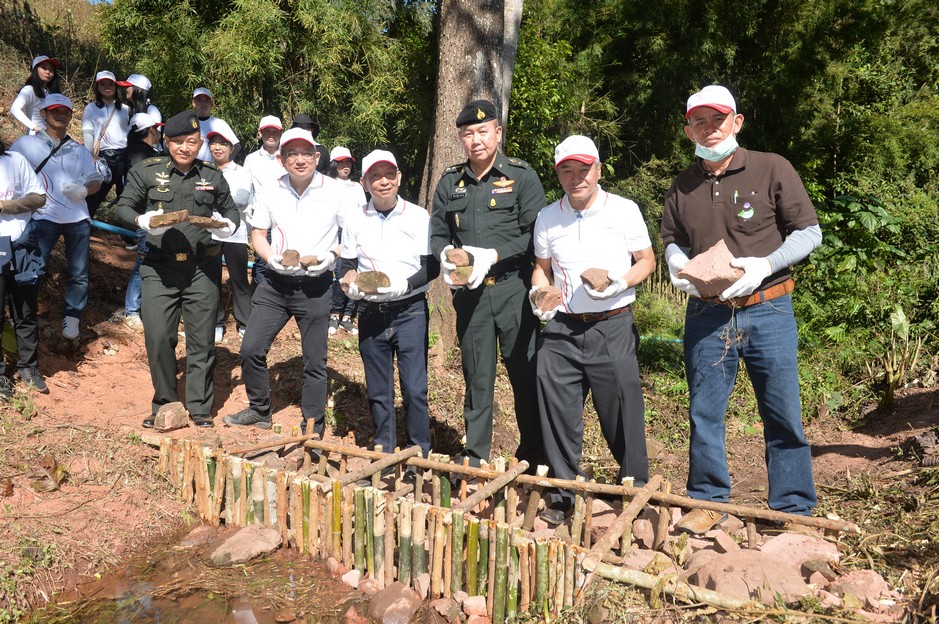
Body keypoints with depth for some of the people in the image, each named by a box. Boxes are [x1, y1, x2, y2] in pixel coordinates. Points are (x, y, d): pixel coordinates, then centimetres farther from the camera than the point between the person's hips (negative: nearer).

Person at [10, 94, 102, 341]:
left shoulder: (79, 150, 19)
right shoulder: (27, 144, 10)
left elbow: (96, 180, 11)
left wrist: (84, 190, -12)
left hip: (77, 218, 3)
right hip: (44, 217, -2)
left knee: (79, 273, 2)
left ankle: (71, 317, 18)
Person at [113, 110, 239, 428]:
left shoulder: (213, 176, 8)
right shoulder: (146, 171, 4)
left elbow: (231, 210, 17)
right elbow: (122, 207, 4)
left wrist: (228, 224, -7)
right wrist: (142, 220, -18)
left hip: (202, 268, 1)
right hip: (159, 267, 0)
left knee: (201, 339, 4)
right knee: (158, 338, -3)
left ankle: (200, 406, 17)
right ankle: (164, 404, 16)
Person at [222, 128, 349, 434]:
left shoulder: (336, 192, -5)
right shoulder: (269, 192, 4)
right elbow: (258, 234, 10)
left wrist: (332, 255, -17)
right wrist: (272, 258, -10)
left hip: (316, 285, -3)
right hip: (275, 282, 3)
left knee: (314, 360, 5)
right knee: (251, 349, 3)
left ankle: (313, 429, 20)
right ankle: (259, 410, 27)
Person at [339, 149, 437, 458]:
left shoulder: (418, 217, -2)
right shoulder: (355, 219, 5)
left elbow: (431, 267, -2)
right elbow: (346, 265, 10)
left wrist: (404, 285, -18)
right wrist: (353, 285, -11)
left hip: (410, 311, -3)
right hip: (371, 314, 3)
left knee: (414, 389, -4)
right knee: (378, 391, 12)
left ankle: (420, 455, 13)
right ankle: (383, 453, 27)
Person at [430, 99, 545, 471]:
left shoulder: (521, 176, 0)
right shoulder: (450, 183, 12)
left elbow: (535, 235, -8)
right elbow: (437, 233, 17)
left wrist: (492, 255, -17)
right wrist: (445, 255, -5)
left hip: (514, 291, -3)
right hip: (470, 294, 3)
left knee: (525, 377, 2)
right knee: (476, 379, 9)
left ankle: (532, 460, 19)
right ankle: (475, 458, 21)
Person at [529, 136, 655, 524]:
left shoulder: (624, 210, 1)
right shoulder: (547, 218, 10)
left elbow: (647, 261, 5)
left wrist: (620, 283, -14)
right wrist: (538, 294, 0)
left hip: (613, 328, -2)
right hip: (560, 331, 3)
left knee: (623, 416, 1)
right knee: (557, 416, 4)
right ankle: (562, 497, 20)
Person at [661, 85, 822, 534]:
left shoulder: (772, 169, -2)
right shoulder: (683, 186, 9)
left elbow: (808, 231, -2)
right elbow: (672, 240, 20)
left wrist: (765, 265, -17)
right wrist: (677, 265, -3)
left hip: (768, 311, -3)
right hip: (706, 315, 3)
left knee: (783, 414, 3)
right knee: (704, 413, 8)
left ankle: (794, 512, 18)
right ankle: (708, 501, 24)